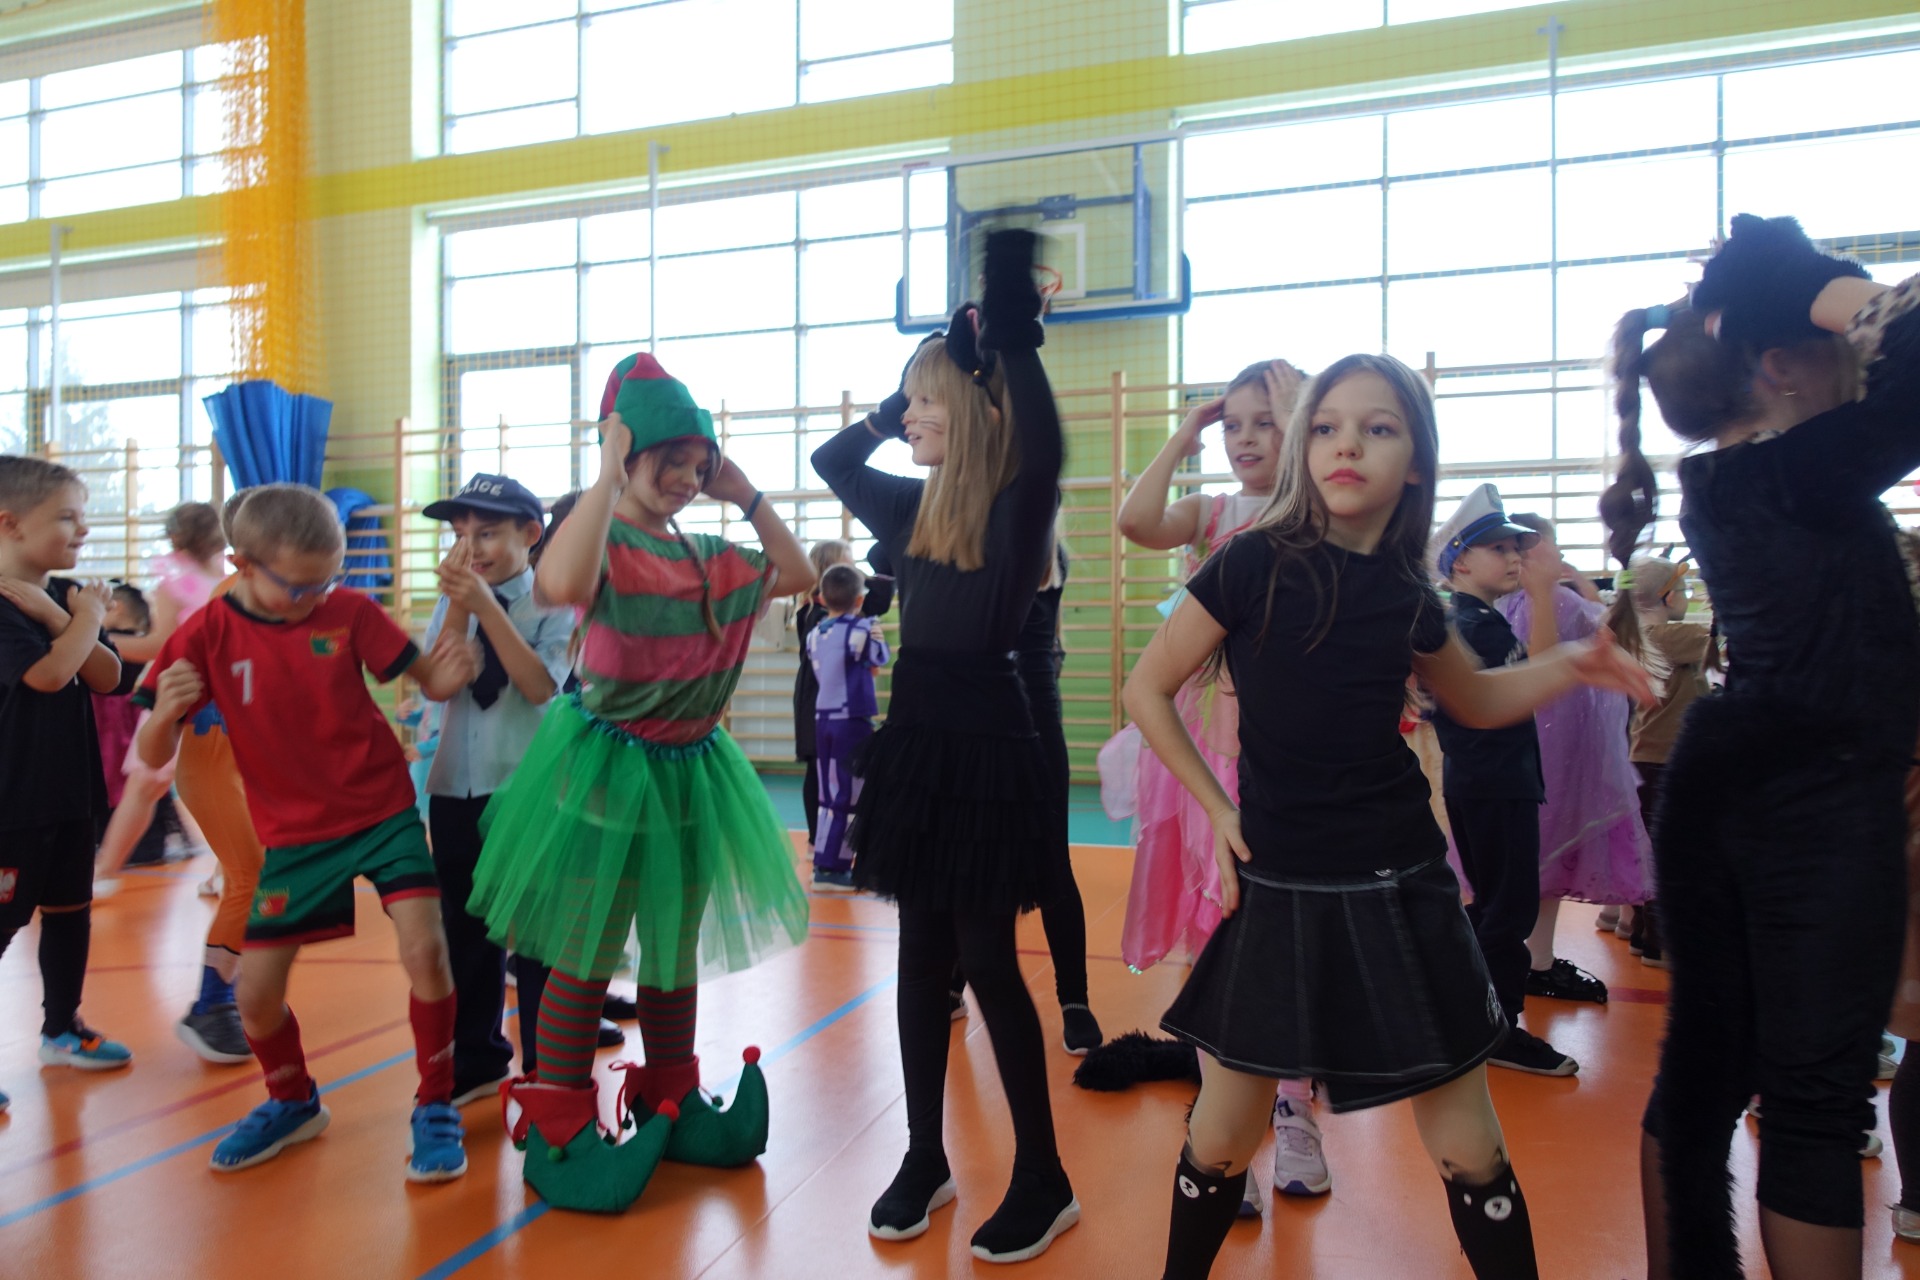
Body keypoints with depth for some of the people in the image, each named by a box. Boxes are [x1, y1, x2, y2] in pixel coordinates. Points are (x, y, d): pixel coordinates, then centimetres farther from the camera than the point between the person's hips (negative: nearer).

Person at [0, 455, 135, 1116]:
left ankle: (62, 1026, 32)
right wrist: (89, 616, -12)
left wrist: (60, 616, -14)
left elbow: (107, 677, -1)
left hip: (70, 788, 7)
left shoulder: (66, 595, 6)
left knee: (69, 909, 17)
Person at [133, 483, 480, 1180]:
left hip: (383, 811, -1)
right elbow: (153, 757, -7)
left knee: (425, 950, -18)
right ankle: (293, 1103, 35)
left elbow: (426, 677, -5)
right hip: (295, 834, 2)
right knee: (255, 992, 4)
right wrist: (164, 714, -31)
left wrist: (449, 671, -29)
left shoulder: (349, 611, -7)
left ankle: (435, 1107, 4)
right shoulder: (206, 636, -7)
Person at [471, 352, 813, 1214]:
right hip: (609, 764, -7)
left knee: (677, 950, 16)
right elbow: (562, 583, -37)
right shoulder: (601, 540, -13)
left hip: (691, 769, 7)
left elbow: (797, 575, 14)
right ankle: (555, 1132, 17)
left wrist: (744, 495, 7)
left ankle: (669, 1104, 33)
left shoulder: (706, 554, 8)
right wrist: (609, 471, -28)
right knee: (586, 954, 2)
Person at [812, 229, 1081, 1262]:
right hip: (915, 737, 7)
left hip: (986, 746, -7)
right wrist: (904, 403, 13)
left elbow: (1044, 441, -32)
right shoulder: (915, 508, 9)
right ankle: (925, 1160, 30)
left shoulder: (1019, 502, -10)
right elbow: (830, 461, 22)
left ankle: (1044, 1181, 20)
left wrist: (1012, 334, -27)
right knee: (922, 956, 14)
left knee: (988, 963, 2)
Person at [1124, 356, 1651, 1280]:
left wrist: (1567, 667, 3)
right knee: (1223, 1136, 9)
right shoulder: (1255, 563, -10)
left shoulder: (1407, 595, 2)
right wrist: (1218, 811, -5)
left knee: (1467, 1150, 9)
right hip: (1276, 892, -3)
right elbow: (1148, 691, -3)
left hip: (1399, 892, 3)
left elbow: (1476, 702, 20)